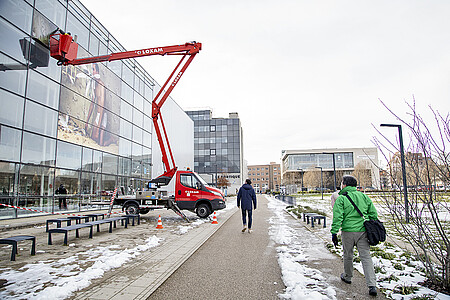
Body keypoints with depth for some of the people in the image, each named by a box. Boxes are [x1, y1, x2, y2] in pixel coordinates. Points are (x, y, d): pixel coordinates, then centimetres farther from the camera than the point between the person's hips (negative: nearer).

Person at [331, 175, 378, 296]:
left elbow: (337, 217, -15)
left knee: (348, 255, 15)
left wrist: (334, 233, -11)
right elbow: (373, 213, 11)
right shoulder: (363, 196, 7)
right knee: (366, 257, 5)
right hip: (363, 231, 4)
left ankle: (347, 277, 35)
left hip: (348, 232, -3)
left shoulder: (341, 199, -8)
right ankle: (372, 285, -2)